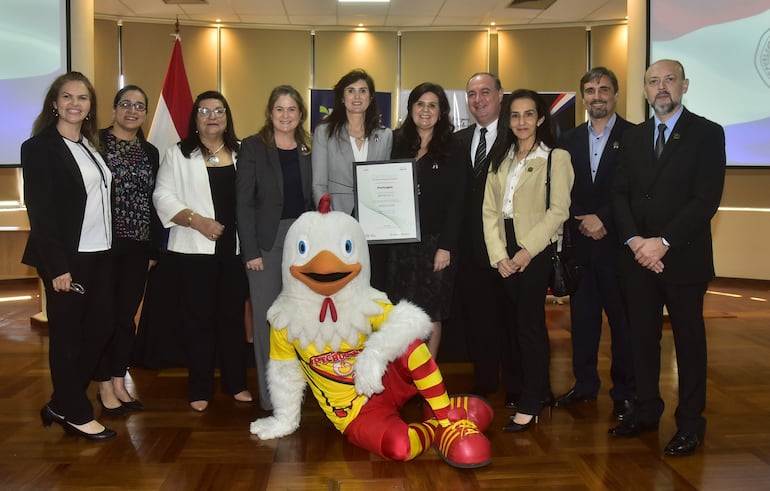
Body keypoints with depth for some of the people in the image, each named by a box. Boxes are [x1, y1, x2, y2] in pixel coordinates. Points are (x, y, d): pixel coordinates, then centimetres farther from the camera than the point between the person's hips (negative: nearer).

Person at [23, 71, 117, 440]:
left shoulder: (92, 146, 14)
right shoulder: (39, 147, -7)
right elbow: (40, 211, -12)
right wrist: (57, 266, -17)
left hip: (101, 255, 7)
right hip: (67, 258, -7)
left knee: (100, 329, 9)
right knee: (67, 336, 4)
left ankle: (60, 405, 24)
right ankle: (75, 414, 18)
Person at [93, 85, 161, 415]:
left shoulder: (150, 152, 13)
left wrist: (154, 249, 12)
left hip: (137, 246, 5)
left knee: (127, 316, 10)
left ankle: (120, 383, 21)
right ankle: (105, 386, 15)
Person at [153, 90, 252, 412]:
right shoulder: (178, 154, 3)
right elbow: (164, 197, -4)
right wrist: (197, 220, -16)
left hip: (234, 249, 3)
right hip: (194, 250, -2)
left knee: (233, 315, 8)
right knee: (199, 318, 2)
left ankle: (236, 383, 20)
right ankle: (200, 390, 12)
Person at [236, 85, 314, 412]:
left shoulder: (309, 149, 7)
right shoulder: (253, 148, -4)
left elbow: (314, 198, 9)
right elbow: (243, 203, -7)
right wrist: (251, 251, -12)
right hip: (266, 242, -3)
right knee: (267, 319, 2)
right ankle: (271, 398, 13)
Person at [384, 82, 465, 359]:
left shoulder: (452, 150, 0)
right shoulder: (397, 144, 10)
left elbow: (456, 203, -5)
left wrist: (446, 246, -12)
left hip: (434, 242, -3)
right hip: (399, 241, 3)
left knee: (431, 315, 4)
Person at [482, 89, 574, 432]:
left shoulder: (556, 157, -2)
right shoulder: (500, 161, 14)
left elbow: (559, 210, -10)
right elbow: (489, 210, 8)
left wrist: (527, 251, -15)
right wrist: (499, 255, -5)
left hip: (537, 252, -5)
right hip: (505, 254, 6)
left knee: (530, 324, -4)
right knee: (517, 323, 8)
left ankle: (531, 403, 5)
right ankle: (540, 388, 22)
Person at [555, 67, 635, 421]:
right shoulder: (569, 140, 13)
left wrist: (604, 219, -12)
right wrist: (582, 222, -5)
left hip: (617, 242, -4)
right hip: (579, 243, 4)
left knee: (623, 318, 3)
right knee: (582, 316, 9)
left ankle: (624, 391, 14)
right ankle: (584, 384, 22)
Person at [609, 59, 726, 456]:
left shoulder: (707, 134, -2)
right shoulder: (633, 138, 12)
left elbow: (707, 198, -11)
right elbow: (620, 195, 6)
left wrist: (664, 242, -18)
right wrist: (634, 240, -10)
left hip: (683, 257, -4)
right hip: (637, 257, 4)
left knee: (688, 338, 6)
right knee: (642, 336, 9)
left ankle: (689, 423, 16)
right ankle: (646, 412, 22)